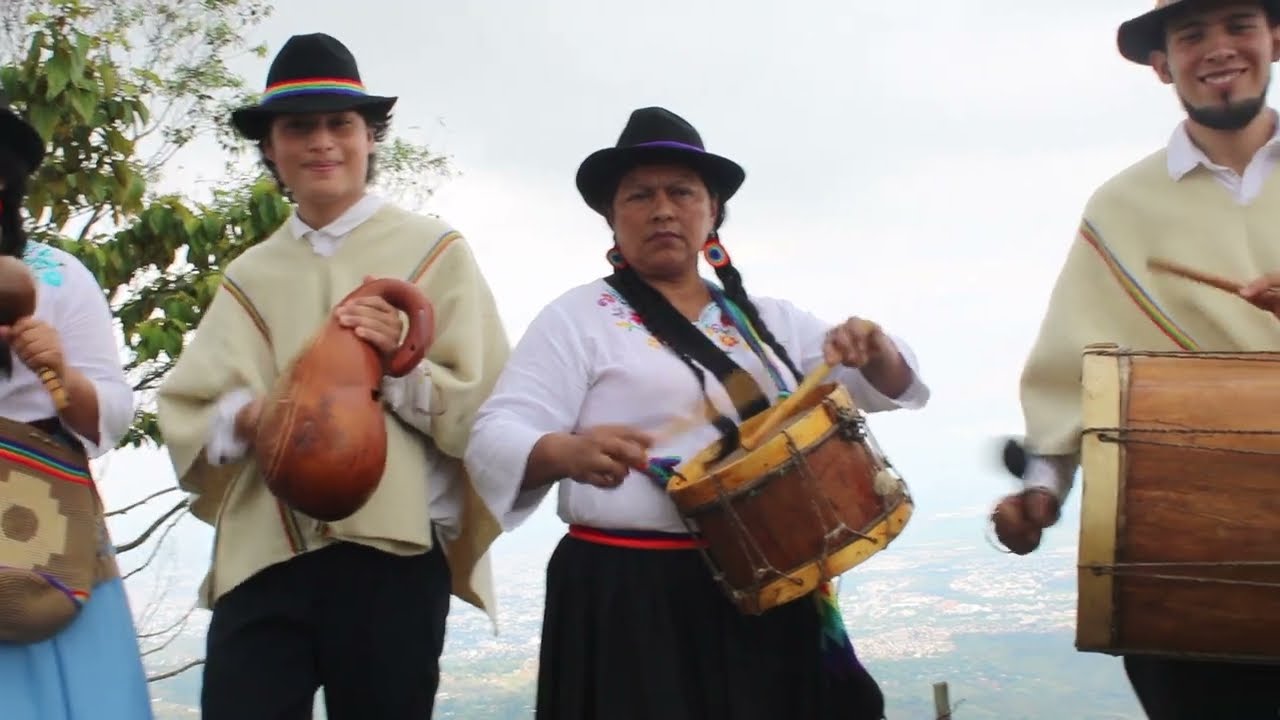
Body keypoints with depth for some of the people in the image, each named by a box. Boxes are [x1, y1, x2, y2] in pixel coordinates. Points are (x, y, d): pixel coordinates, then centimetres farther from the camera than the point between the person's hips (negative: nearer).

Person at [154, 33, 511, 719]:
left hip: (394, 554, -2)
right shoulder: (249, 275, 14)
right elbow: (183, 412, 6)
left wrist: (399, 364, -16)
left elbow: (486, 407, 0)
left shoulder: (434, 251, 5)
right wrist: (248, 416, -14)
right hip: (262, 555, 2)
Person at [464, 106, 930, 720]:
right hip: (631, 599, -4)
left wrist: (874, 351, -8)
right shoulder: (579, 318, -1)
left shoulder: (765, 319, 13)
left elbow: (887, 387, 16)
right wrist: (567, 452, -33)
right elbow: (495, 438, -11)